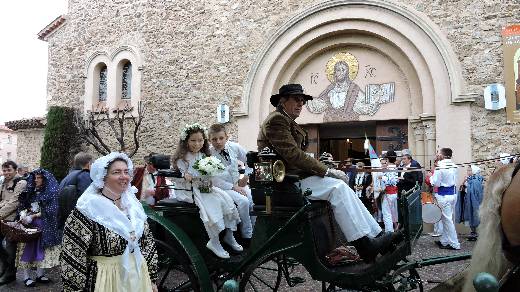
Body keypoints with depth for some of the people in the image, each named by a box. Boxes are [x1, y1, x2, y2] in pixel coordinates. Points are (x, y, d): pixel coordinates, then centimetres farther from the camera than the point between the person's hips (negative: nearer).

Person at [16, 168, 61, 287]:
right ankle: (26, 276, 4)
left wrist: (34, 216, -13)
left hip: (43, 225, -3)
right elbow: (22, 205, 12)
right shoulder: (30, 191, 12)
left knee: (41, 248, 1)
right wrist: (23, 213, -8)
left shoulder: (51, 192, -2)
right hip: (28, 224, 3)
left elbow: (49, 211, -9)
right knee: (27, 248, -1)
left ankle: (40, 274, 11)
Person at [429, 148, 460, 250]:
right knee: (447, 218, 16)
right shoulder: (454, 166, 4)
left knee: (447, 219, 1)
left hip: (444, 195, -8)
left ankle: (455, 244, 7)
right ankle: (444, 241, 26)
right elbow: (455, 181, 14)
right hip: (453, 193, 8)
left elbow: (435, 183, -17)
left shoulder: (440, 167, -19)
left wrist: (431, 177, 1)